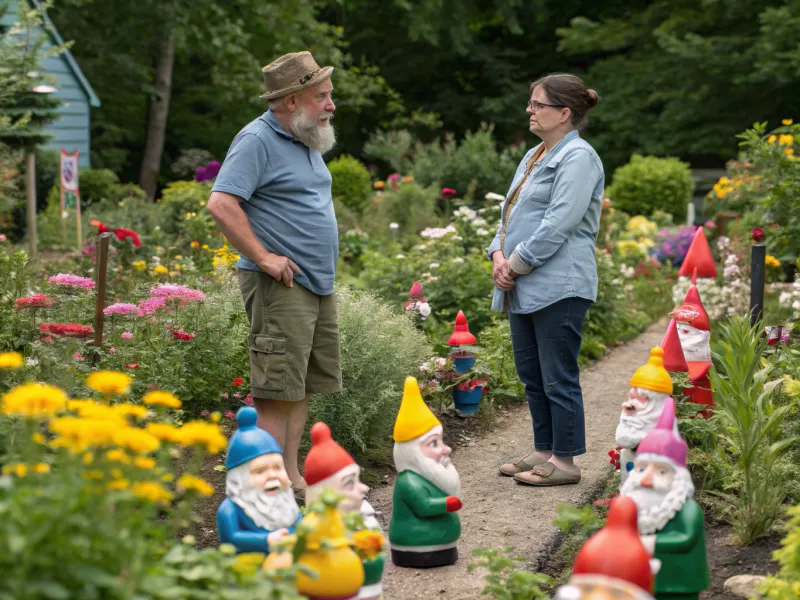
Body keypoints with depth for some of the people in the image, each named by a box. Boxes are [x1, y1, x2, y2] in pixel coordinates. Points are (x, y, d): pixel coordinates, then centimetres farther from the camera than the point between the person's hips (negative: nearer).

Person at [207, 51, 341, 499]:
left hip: (320, 284, 9)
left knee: (304, 386, 12)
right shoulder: (258, 140, -13)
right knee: (278, 390, -8)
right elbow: (222, 204, -23)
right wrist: (264, 257, -21)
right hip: (282, 285, -9)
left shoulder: (308, 141, 16)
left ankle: (292, 476, 20)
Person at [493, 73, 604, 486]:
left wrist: (516, 264, -15)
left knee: (558, 377, -4)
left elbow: (558, 225, -19)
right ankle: (544, 451, 24)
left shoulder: (577, 158, -11)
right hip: (524, 289, 10)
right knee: (532, 375, 14)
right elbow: (511, 215, 20)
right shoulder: (535, 156, 19)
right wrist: (499, 257, 2)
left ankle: (564, 460, 4)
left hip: (558, 289, -10)